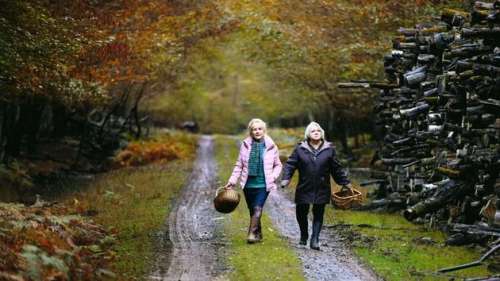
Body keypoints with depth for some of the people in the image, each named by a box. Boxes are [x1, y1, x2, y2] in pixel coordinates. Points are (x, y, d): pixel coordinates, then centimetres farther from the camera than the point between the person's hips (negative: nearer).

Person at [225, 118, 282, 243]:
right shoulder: (245, 145, 4)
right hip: (248, 184, 3)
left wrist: (273, 176, -6)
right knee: (252, 211, 9)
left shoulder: (271, 146, 1)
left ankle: (252, 234, -20)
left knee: (257, 209, -17)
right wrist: (232, 181, 1)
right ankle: (258, 234, 22)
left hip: (263, 185, -3)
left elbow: (278, 165, 11)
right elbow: (239, 165, 8)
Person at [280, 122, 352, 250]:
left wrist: (345, 182, 12)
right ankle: (304, 236, 28)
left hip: (322, 190, 0)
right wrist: (285, 179, -12)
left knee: (318, 215, 0)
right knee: (301, 213, 5)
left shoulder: (329, 150, 6)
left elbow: (337, 169, 12)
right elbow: (290, 164, 2)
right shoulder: (300, 149, 2)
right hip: (304, 189, 0)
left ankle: (315, 240, 4)